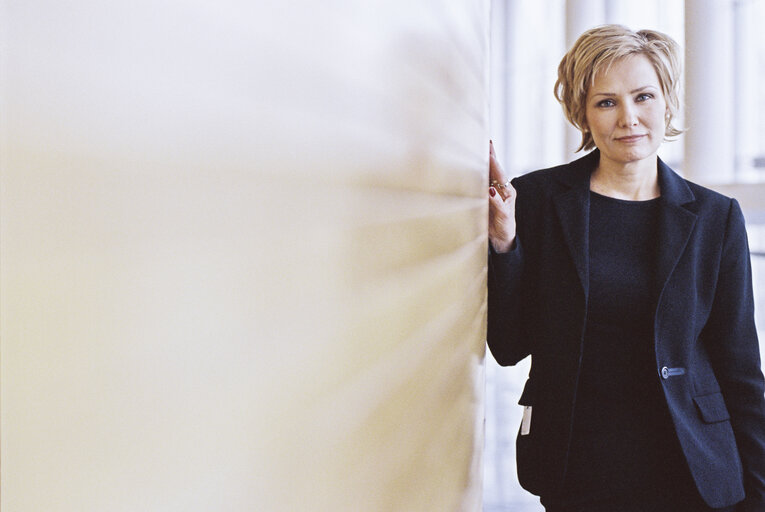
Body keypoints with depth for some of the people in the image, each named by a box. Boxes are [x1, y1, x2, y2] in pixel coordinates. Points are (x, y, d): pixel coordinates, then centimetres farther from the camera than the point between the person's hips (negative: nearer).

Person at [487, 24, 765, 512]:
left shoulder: (715, 216, 1)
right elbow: (510, 346, -1)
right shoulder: (537, 198, -2)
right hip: (574, 472, 0)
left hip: (691, 471, 1)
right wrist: (503, 244, -14)